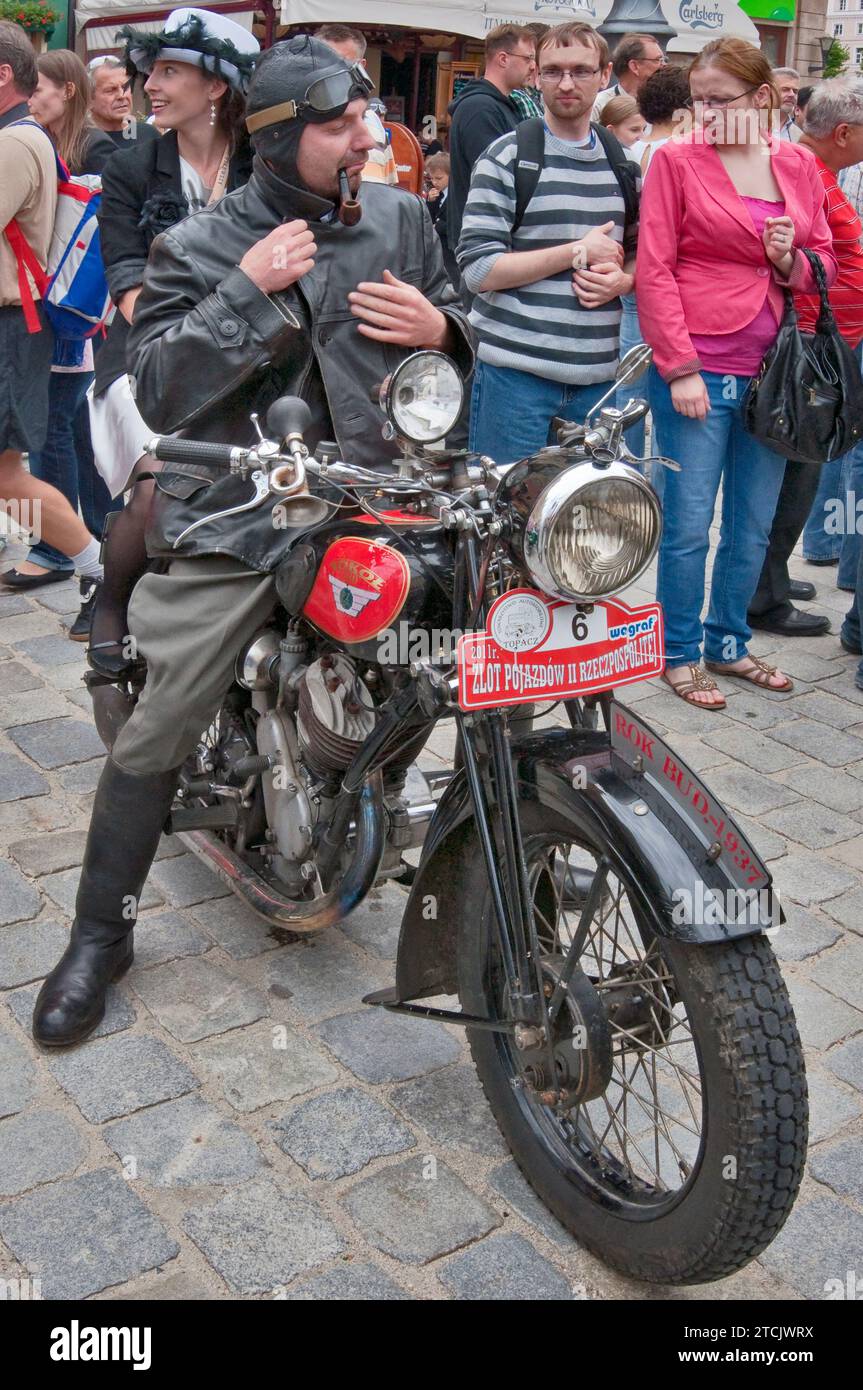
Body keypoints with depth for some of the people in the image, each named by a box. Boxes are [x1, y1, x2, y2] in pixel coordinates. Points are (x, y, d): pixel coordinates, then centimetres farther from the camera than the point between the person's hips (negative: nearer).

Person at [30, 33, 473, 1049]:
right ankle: (100, 933, 10)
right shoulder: (198, 247, 1)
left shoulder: (399, 217, 12)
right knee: (158, 728, -6)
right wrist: (247, 291, -16)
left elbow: (456, 325, 21)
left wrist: (438, 329, -2)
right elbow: (157, 390, -10)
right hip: (235, 514, -3)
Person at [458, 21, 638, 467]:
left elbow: (640, 253, 23)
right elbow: (477, 269, -10)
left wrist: (622, 279, -2)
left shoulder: (623, 165, 15)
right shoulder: (507, 157, -2)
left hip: (598, 374, 5)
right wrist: (578, 252, -11)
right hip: (515, 372, -5)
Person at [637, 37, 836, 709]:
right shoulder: (677, 159, -2)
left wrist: (791, 260, -7)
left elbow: (824, 263, 17)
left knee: (754, 525, 12)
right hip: (697, 372, -4)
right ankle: (681, 655, 16)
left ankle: (729, 643, 28)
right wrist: (680, 368, -13)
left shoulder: (798, 165, 10)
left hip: (771, 373, 5)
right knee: (689, 524, 1)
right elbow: (654, 270, -7)